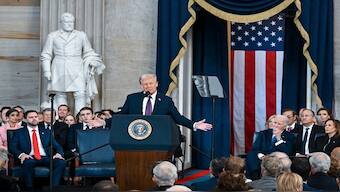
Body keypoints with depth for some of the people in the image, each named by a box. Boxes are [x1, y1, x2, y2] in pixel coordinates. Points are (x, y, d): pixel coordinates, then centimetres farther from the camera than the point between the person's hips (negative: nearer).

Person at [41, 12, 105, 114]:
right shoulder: (53, 36, 11)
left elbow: (88, 52, 21)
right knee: (60, 95, -1)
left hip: (76, 71, 0)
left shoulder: (81, 35, 14)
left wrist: (92, 64, 5)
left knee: (80, 94, -12)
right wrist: (47, 71, 3)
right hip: (59, 70, 0)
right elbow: (46, 55, 12)